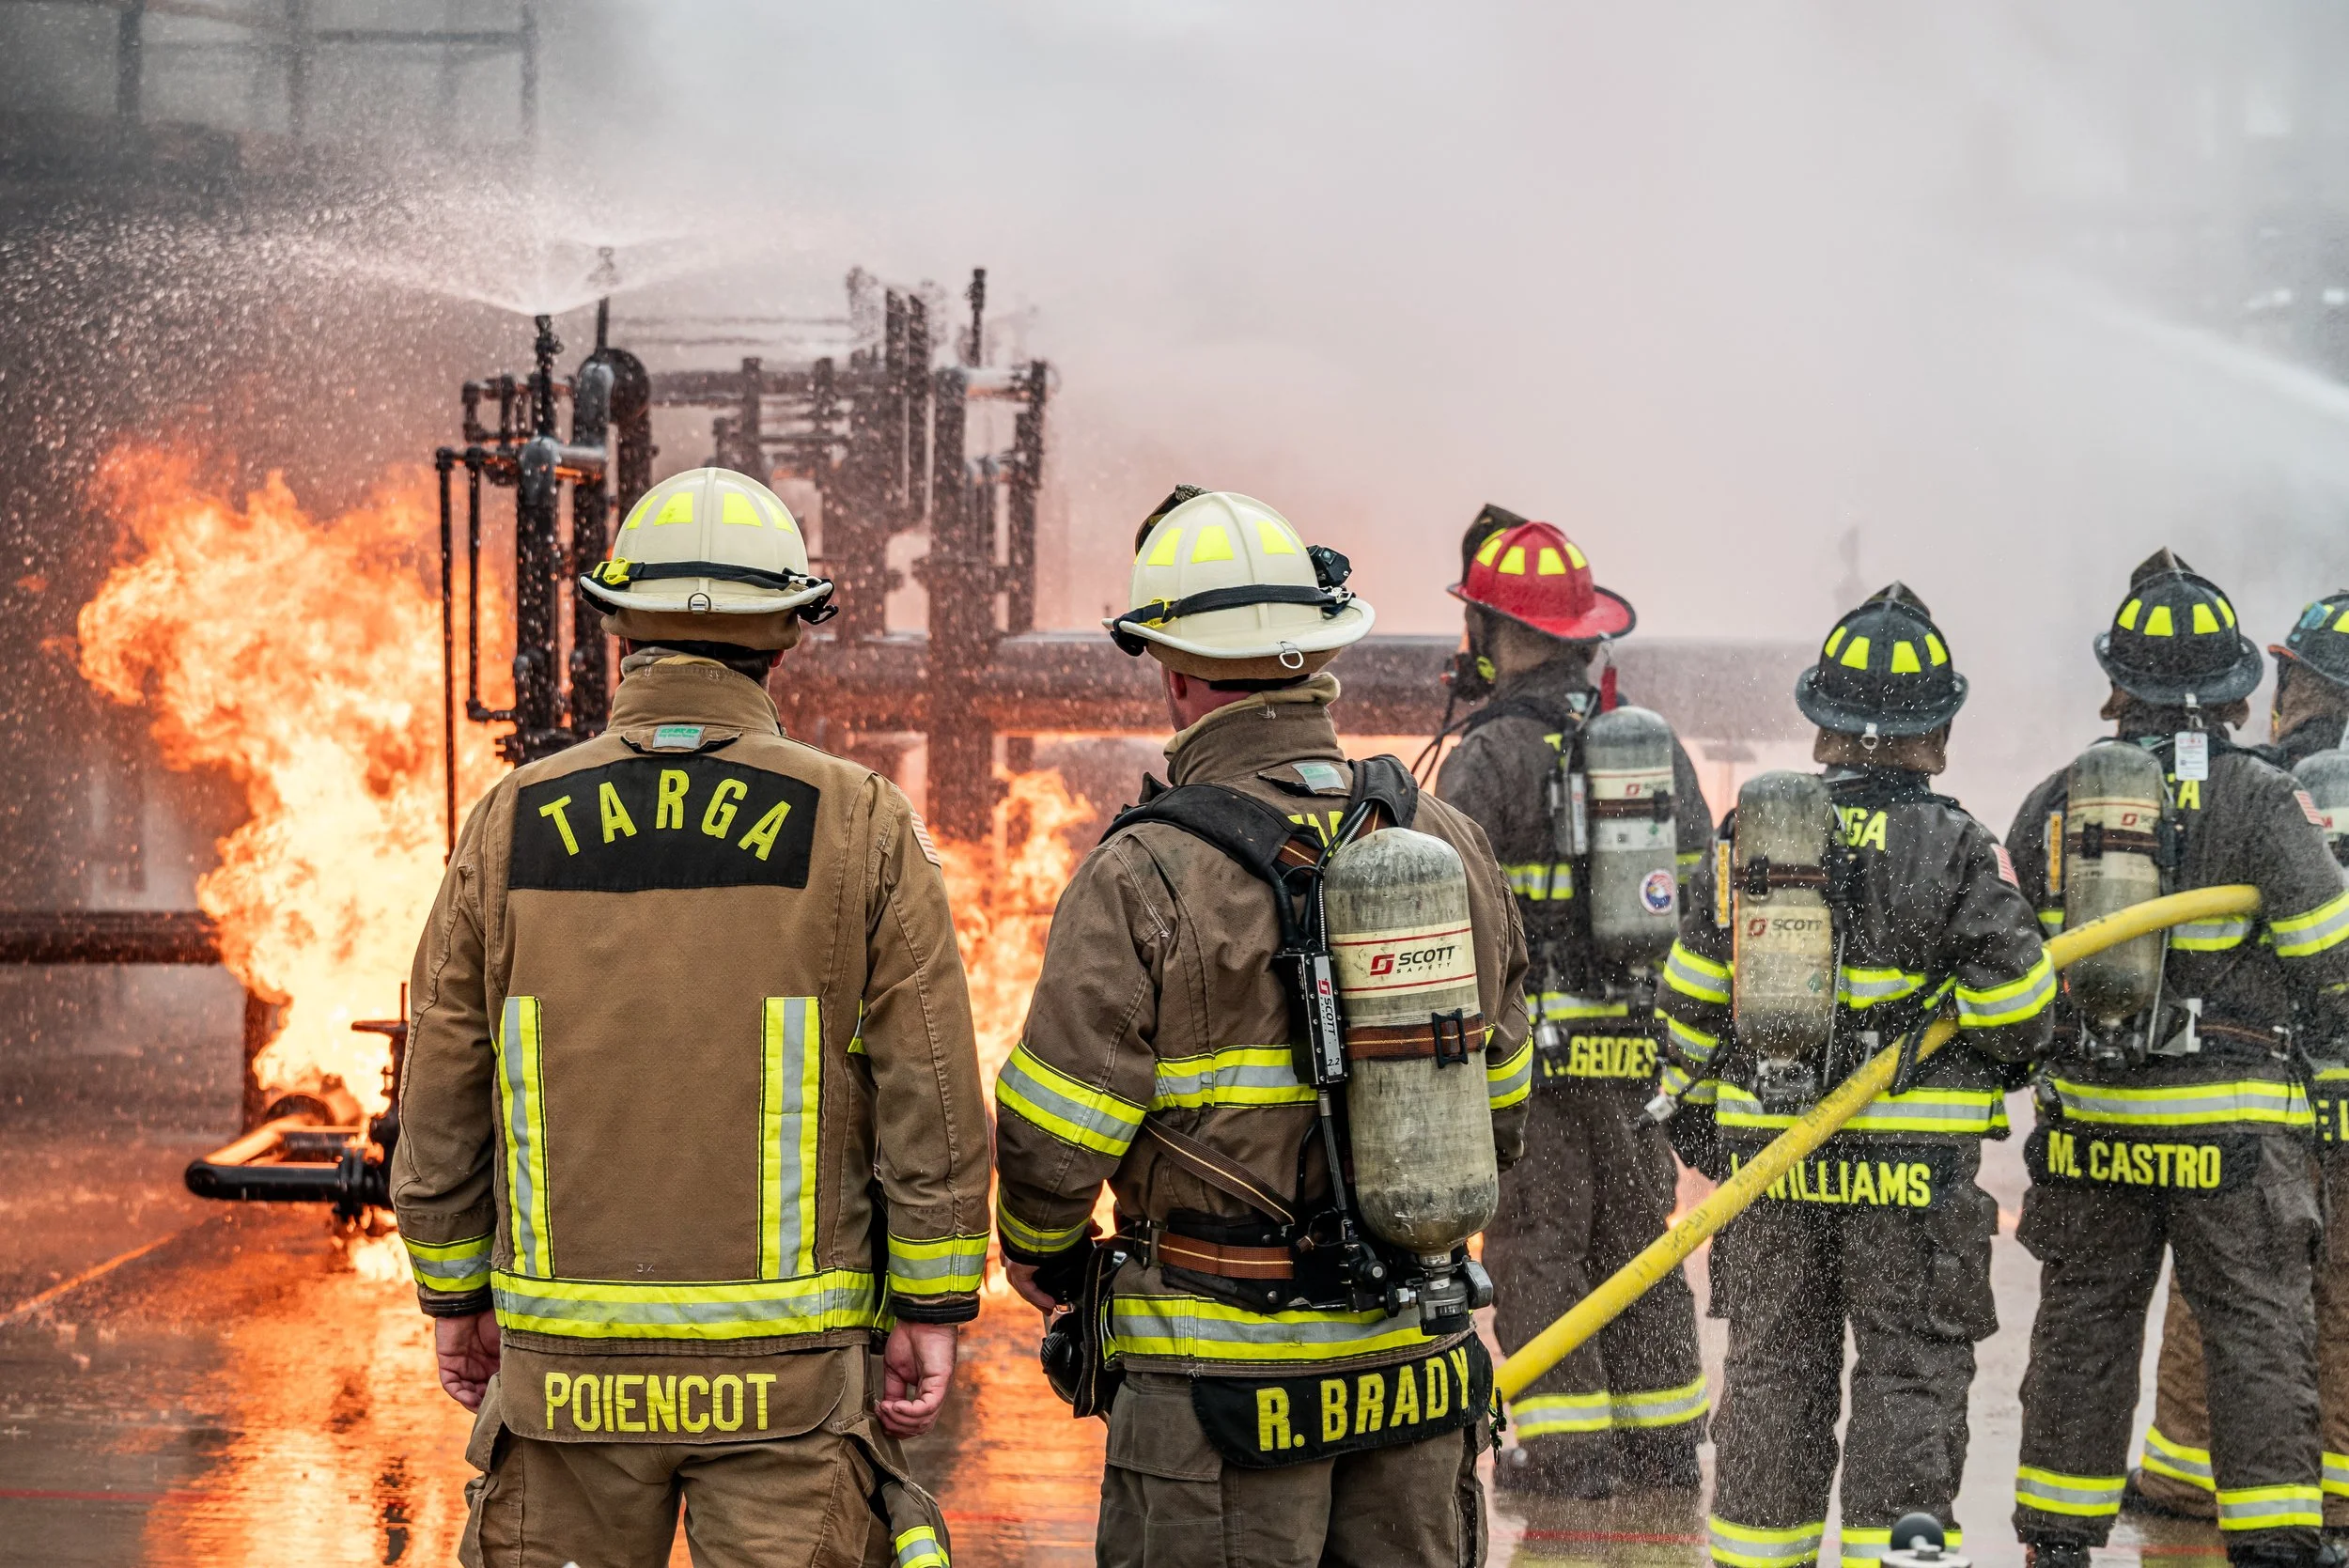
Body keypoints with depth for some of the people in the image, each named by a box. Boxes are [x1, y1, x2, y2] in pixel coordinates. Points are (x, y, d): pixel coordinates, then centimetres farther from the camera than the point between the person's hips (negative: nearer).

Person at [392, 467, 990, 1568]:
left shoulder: (511, 827, 0)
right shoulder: (859, 827, -5)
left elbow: (441, 1101, 5)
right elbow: (930, 1095, -6)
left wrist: (456, 1297, 15)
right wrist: (932, 1311, 1)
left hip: (571, 1357, 2)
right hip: (787, 1370, -2)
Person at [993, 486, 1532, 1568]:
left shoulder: (1143, 879, -14)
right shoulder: (1447, 844, 4)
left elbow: (1054, 1139, -11)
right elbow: (1499, 1105, 14)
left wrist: (1041, 1252, 10)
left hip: (1222, 1385, -5)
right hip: (1419, 1368, 5)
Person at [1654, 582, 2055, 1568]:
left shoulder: (1748, 838, 2)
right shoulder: (1954, 849, -9)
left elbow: (1691, 998, 8)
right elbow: (2017, 1016, -9)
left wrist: (1692, 1104, 22)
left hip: (1766, 1154, 3)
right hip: (1916, 1166, -3)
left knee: (1773, 1373, 13)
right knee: (1910, 1376, 3)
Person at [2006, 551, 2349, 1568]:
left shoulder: (2056, 801, 2)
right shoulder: (2260, 801, -10)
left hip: (2087, 1112, 4)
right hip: (2232, 1120, -3)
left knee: (2082, 1326, 12)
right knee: (2257, 1330, 2)